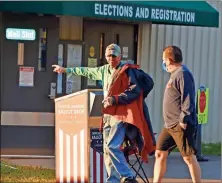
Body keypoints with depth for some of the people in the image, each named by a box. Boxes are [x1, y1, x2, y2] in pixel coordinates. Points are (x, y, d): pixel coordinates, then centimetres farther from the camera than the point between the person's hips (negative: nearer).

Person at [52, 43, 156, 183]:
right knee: (107, 149, 6)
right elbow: (87, 71, 30)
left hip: (121, 114, -9)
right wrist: (66, 70, 37)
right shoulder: (105, 70, 17)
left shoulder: (128, 70, -6)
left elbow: (135, 91, -15)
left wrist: (115, 99, -21)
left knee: (112, 147, -20)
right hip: (108, 114, 9)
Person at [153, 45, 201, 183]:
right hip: (170, 125, 10)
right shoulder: (175, 74, 19)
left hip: (181, 125, -10)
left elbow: (188, 98, -19)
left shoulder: (183, 74, -11)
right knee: (160, 154, 9)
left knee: (189, 157, -6)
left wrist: (184, 119, -23)